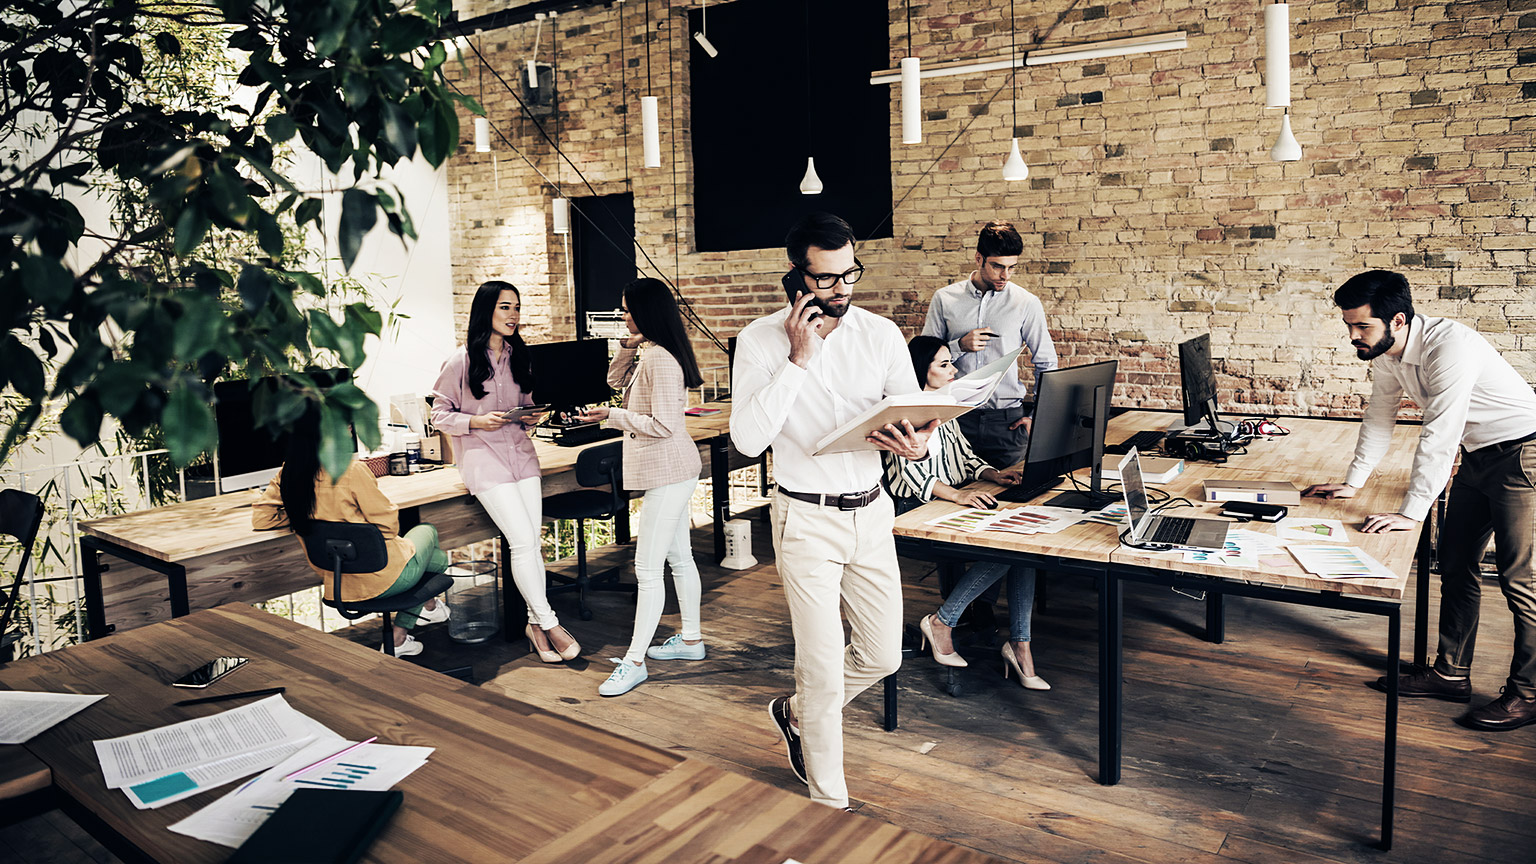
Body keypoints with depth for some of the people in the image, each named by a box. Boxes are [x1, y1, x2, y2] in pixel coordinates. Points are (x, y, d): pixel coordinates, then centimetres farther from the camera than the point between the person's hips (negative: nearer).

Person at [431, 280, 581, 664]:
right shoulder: (461, 361, -6)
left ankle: (535, 624, 10)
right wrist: (476, 422, -17)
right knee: (523, 541, -12)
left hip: (521, 453, 5)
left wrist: (532, 417, 0)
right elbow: (439, 414, -1)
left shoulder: (519, 357, 11)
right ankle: (548, 622, -1)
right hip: (483, 459, -5)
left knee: (531, 543, 0)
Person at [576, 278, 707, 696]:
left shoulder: (660, 360, -21)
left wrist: (613, 417, -17)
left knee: (647, 568, -6)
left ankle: (634, 661, 2)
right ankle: (691, 639, 30)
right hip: (672, 473, 11)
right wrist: (627, 347, 8)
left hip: (668, 474, -11)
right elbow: (616, 379, 25)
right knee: (679, 558, 18)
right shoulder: (649, 355, 11)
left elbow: (664, 425, -25)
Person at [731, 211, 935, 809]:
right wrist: (799, 359, -21)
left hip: (871, 512, 4)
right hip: (806, 518, -4)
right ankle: (830, 801, 22)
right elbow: (748, 439, -18)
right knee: (823, 663, 1)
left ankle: (796, 714, 40)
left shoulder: (881, 334, 0)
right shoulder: (761, 340, -9)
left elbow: (916, 417, 3)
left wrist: (916, 445, -22)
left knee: (883, 654, 13)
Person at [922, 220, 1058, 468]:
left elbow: (1047, 364, 10)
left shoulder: (1027, 304, 3)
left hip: (1007, 419, 0)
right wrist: (960, 346, -11)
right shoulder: (944, 299, 5)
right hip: (957, 417, 0)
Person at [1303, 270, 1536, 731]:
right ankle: (1451, 673, 20)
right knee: (1455, 563, 10)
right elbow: (1379, 419, 11)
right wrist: (1352, 484, 11)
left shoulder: (1449, 345, -29)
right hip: (1477, 456, 9)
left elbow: (1439, 436, -31)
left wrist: (1410, 513, -29)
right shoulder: (1386, 356, -2)